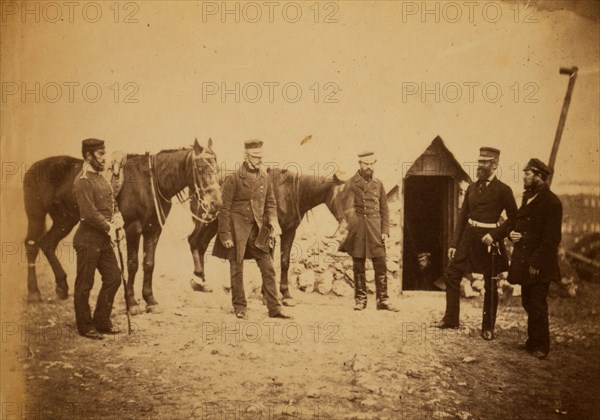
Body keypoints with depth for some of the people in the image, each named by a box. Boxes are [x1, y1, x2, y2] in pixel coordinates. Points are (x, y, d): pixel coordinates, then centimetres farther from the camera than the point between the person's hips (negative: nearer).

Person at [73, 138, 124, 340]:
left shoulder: (100, 178, 13)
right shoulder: (83, 181, -16)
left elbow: (110, 203, 20)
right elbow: (89, 213, -22)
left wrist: (117, 216, 0)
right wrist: (109, 227, -13)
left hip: (104, 239, 9)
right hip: (88, 240, -9)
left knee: (113, 278, 12)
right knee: (85, 284, 3)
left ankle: (102, 321, 23)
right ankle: (85, 326, 14)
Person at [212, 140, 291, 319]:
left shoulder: (265, 178, 5)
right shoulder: (233, 179, -10)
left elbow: (270, 203, 14)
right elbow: (224, 209, -9)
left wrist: (273, 221, -3)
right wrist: (225, 235, -11)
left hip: (258, 229, 5)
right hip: (237, 228, -4)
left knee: (268, 268, 1)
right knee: (237, 269, 4)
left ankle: (274, 308, 6)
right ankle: (240, 308, 17)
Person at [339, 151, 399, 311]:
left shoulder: (378, 184, 11)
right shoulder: (350, 183, 4)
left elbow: (384, 210, 11)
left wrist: (385, 231, 1)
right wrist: (345, 228, -4)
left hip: (375, 230, 2)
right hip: (356, 230, -2)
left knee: (381, 265, -2)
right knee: (358, 266, 3)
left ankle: (383, 300, 4)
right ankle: (360, 299, 12)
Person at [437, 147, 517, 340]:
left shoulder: (503, 190, -6)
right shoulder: (472, 188, 9)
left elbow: (514, 218, -6)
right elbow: (462, 216, 10)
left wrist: (495, 235, -17)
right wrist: (454, 243, 6)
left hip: (488, 240, -5)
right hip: (468, 237, 5)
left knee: (490, 284, 4)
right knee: (452, 273, 3)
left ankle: (488, 328, 15)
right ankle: (451, 319, 14)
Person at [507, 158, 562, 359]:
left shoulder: (552, 203, -14)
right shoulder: (527, 196, 12)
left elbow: (552, 239, -17)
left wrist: (536, 263, -19)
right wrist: (512, 232, 2)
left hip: (539, 265, -8)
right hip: (524, 260, 8)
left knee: (537, 305, -2)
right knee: (528, 303, 14)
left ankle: (540, 346, 9)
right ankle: (533, 341, 25)